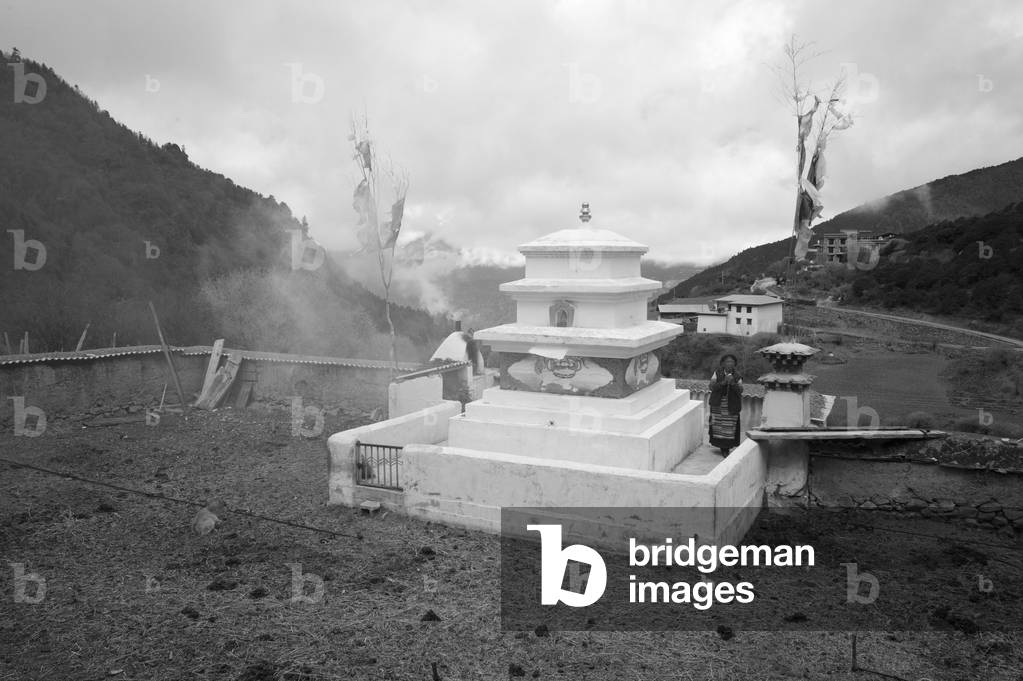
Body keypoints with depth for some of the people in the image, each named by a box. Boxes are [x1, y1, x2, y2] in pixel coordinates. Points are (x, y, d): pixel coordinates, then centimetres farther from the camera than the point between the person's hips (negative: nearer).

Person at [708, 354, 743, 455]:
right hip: (718, 405, 0)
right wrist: (724, 382, -22)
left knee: (730, 427, -2)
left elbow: (740, 390, -6)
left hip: (731, 406, 1)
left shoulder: (737, 376, 3)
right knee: (718, 426, 0)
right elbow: (712, 387, -9)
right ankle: (721, 446, 17)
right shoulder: (717, 374, 0)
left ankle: (727, 448, 9)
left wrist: (733, 383, -23)